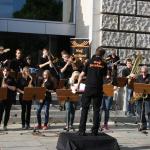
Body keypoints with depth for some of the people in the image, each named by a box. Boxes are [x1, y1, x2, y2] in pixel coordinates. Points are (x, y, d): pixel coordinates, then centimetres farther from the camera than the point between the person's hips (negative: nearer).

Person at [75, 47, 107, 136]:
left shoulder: (90, 62, 1)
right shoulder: (104, 64, 2)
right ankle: (95, 131, 7)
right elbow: (104, 76, 11)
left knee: (85, 109, 5)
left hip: (88, 88, 0)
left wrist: (78, 85, 11)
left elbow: (82, 75, 1)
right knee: (96, 110, 7)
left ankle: (82, 130, 3)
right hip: (98, 89, 1)